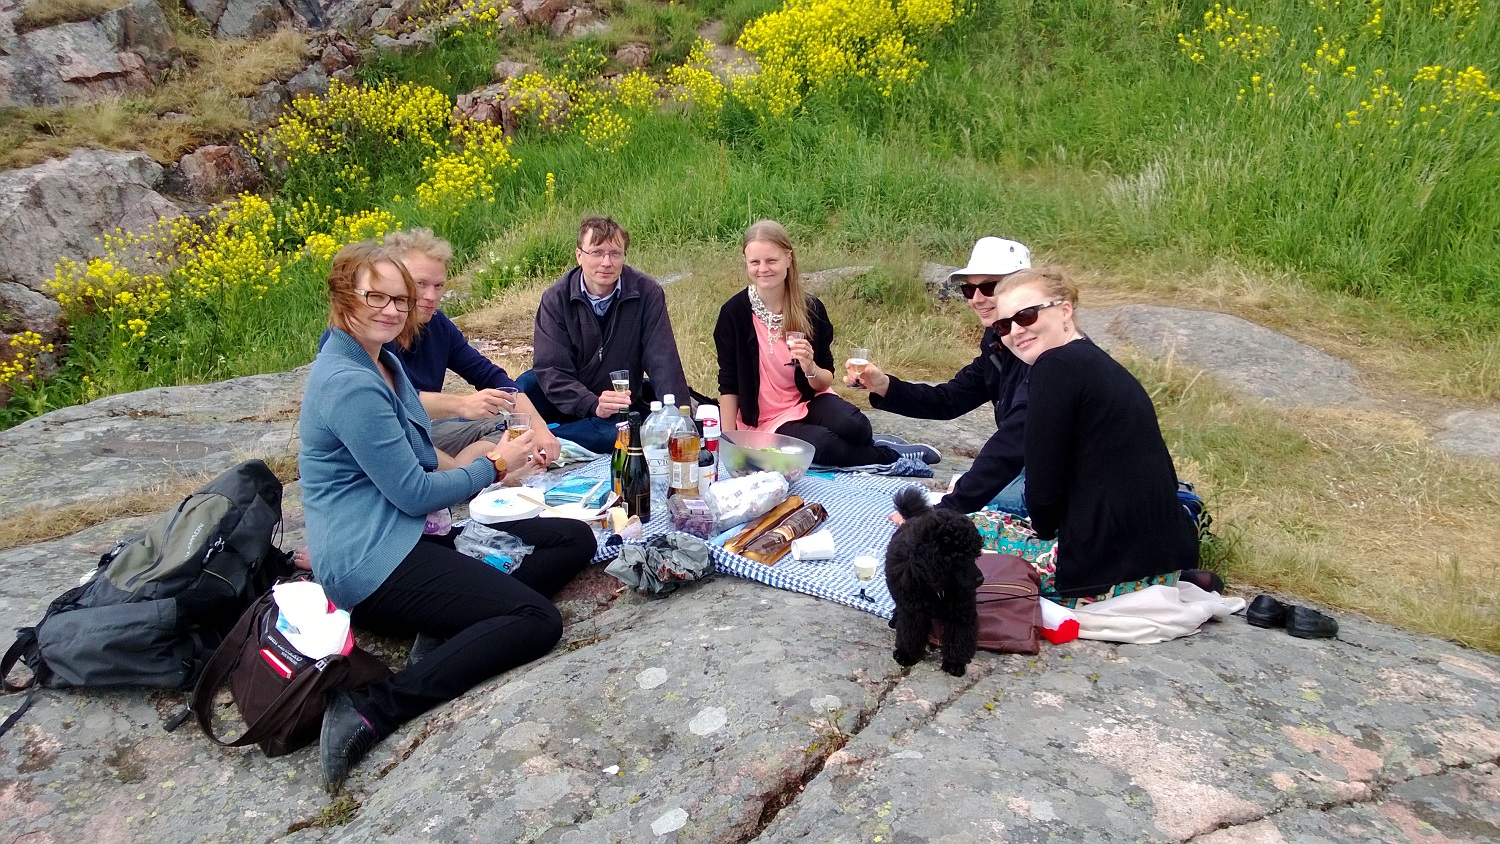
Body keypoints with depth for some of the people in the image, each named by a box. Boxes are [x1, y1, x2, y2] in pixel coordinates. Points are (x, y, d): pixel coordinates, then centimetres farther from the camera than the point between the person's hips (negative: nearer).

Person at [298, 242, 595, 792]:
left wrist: (500, 474, 8)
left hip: (409, 534, 10)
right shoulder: (349, 384, -19)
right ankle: (370, 710, -20)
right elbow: (415, 493, -18)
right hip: (373, 560, -10)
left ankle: (451, 629, -8)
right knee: (537, 621, -22)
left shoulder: (382, 361, 12)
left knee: (575, 539, 5)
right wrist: (494, 466, -4)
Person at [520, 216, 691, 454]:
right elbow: (551, 370, -16)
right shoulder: (555, 298, -9)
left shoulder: (647, 293, -10)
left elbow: (663, 361, -14)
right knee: (527, 384, -33)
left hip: (622, 407, 1)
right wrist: (594, 405, -33)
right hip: (566, 404, 0)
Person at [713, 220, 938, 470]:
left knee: (853, 425, -29)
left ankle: (863, 451, 7)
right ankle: (890, 457, -5)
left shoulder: (811, 308, -5)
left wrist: (811, 369, -24)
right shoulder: (734, 313, -11)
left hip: (810, 400, 2)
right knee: (822, 444, -31)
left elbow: (826, 381, -1)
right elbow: (729, 385, -4)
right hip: (766, 417, -2)